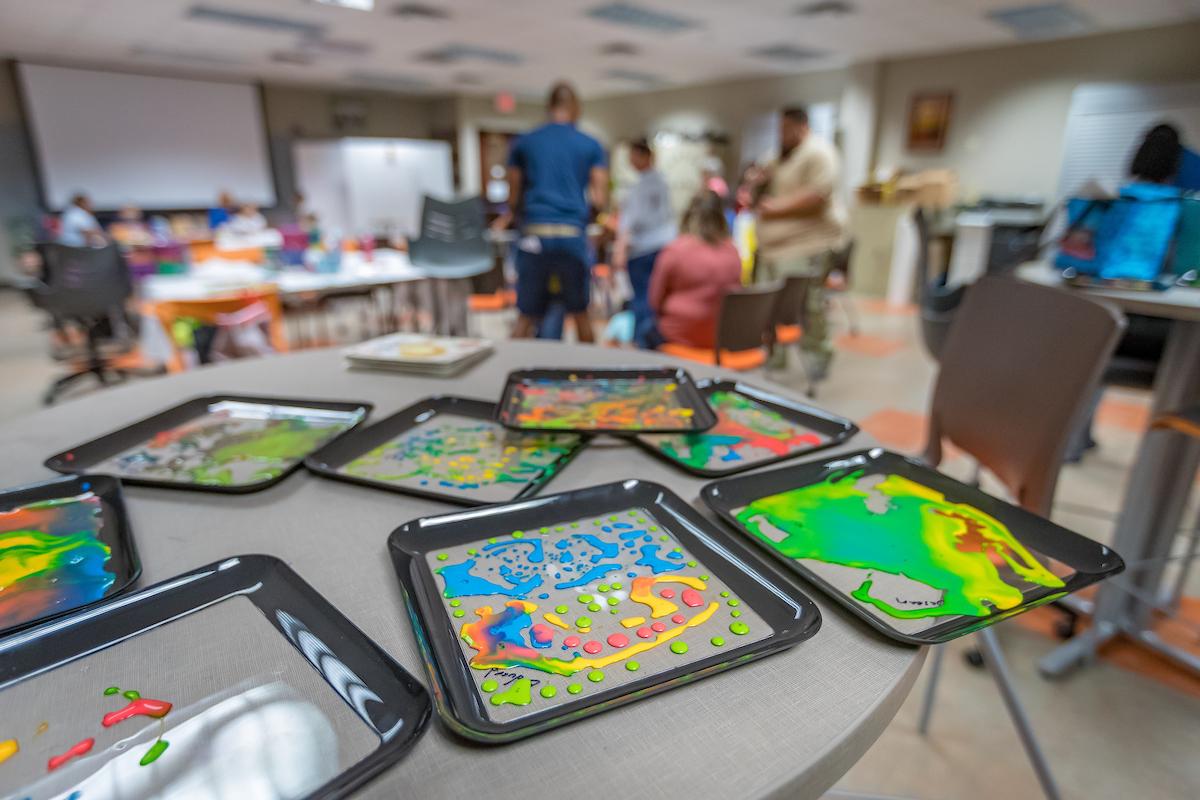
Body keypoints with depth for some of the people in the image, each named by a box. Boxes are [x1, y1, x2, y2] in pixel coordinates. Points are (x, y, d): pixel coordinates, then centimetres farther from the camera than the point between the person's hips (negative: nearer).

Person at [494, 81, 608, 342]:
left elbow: (514, 197, 12)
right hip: (572, 235, -1)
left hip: (534, 235, 1)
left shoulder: (524, 142, 9)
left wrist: (507, 215, 33)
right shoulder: (591, 146, 7)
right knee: (580, 313, 12)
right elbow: (600, 198, 4)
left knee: (526, 316, 6)